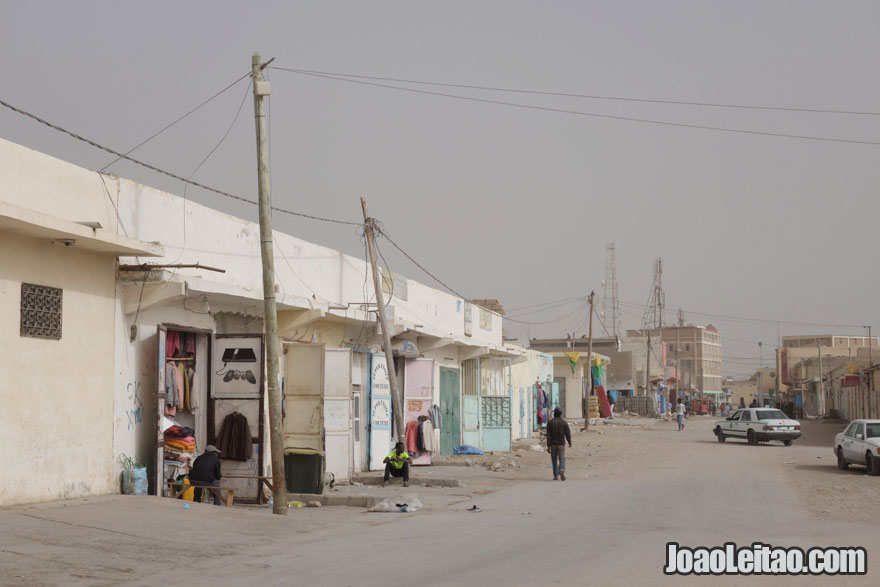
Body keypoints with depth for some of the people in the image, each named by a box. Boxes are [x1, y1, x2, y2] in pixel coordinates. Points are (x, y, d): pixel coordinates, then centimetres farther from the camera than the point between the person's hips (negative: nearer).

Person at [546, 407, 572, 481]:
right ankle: (562, 471, -27)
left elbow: (548, 435, -8)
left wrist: (548, 446, -8)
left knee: (554, 460, 12)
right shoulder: (564, 423, -2)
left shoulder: (550, 423, -4)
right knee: (562, 459, 1)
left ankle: (556, 476, 12)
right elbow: (568, 434, 1)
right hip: (561, 444, 0)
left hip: (553, 444, 0)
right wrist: (569, 443, 17)